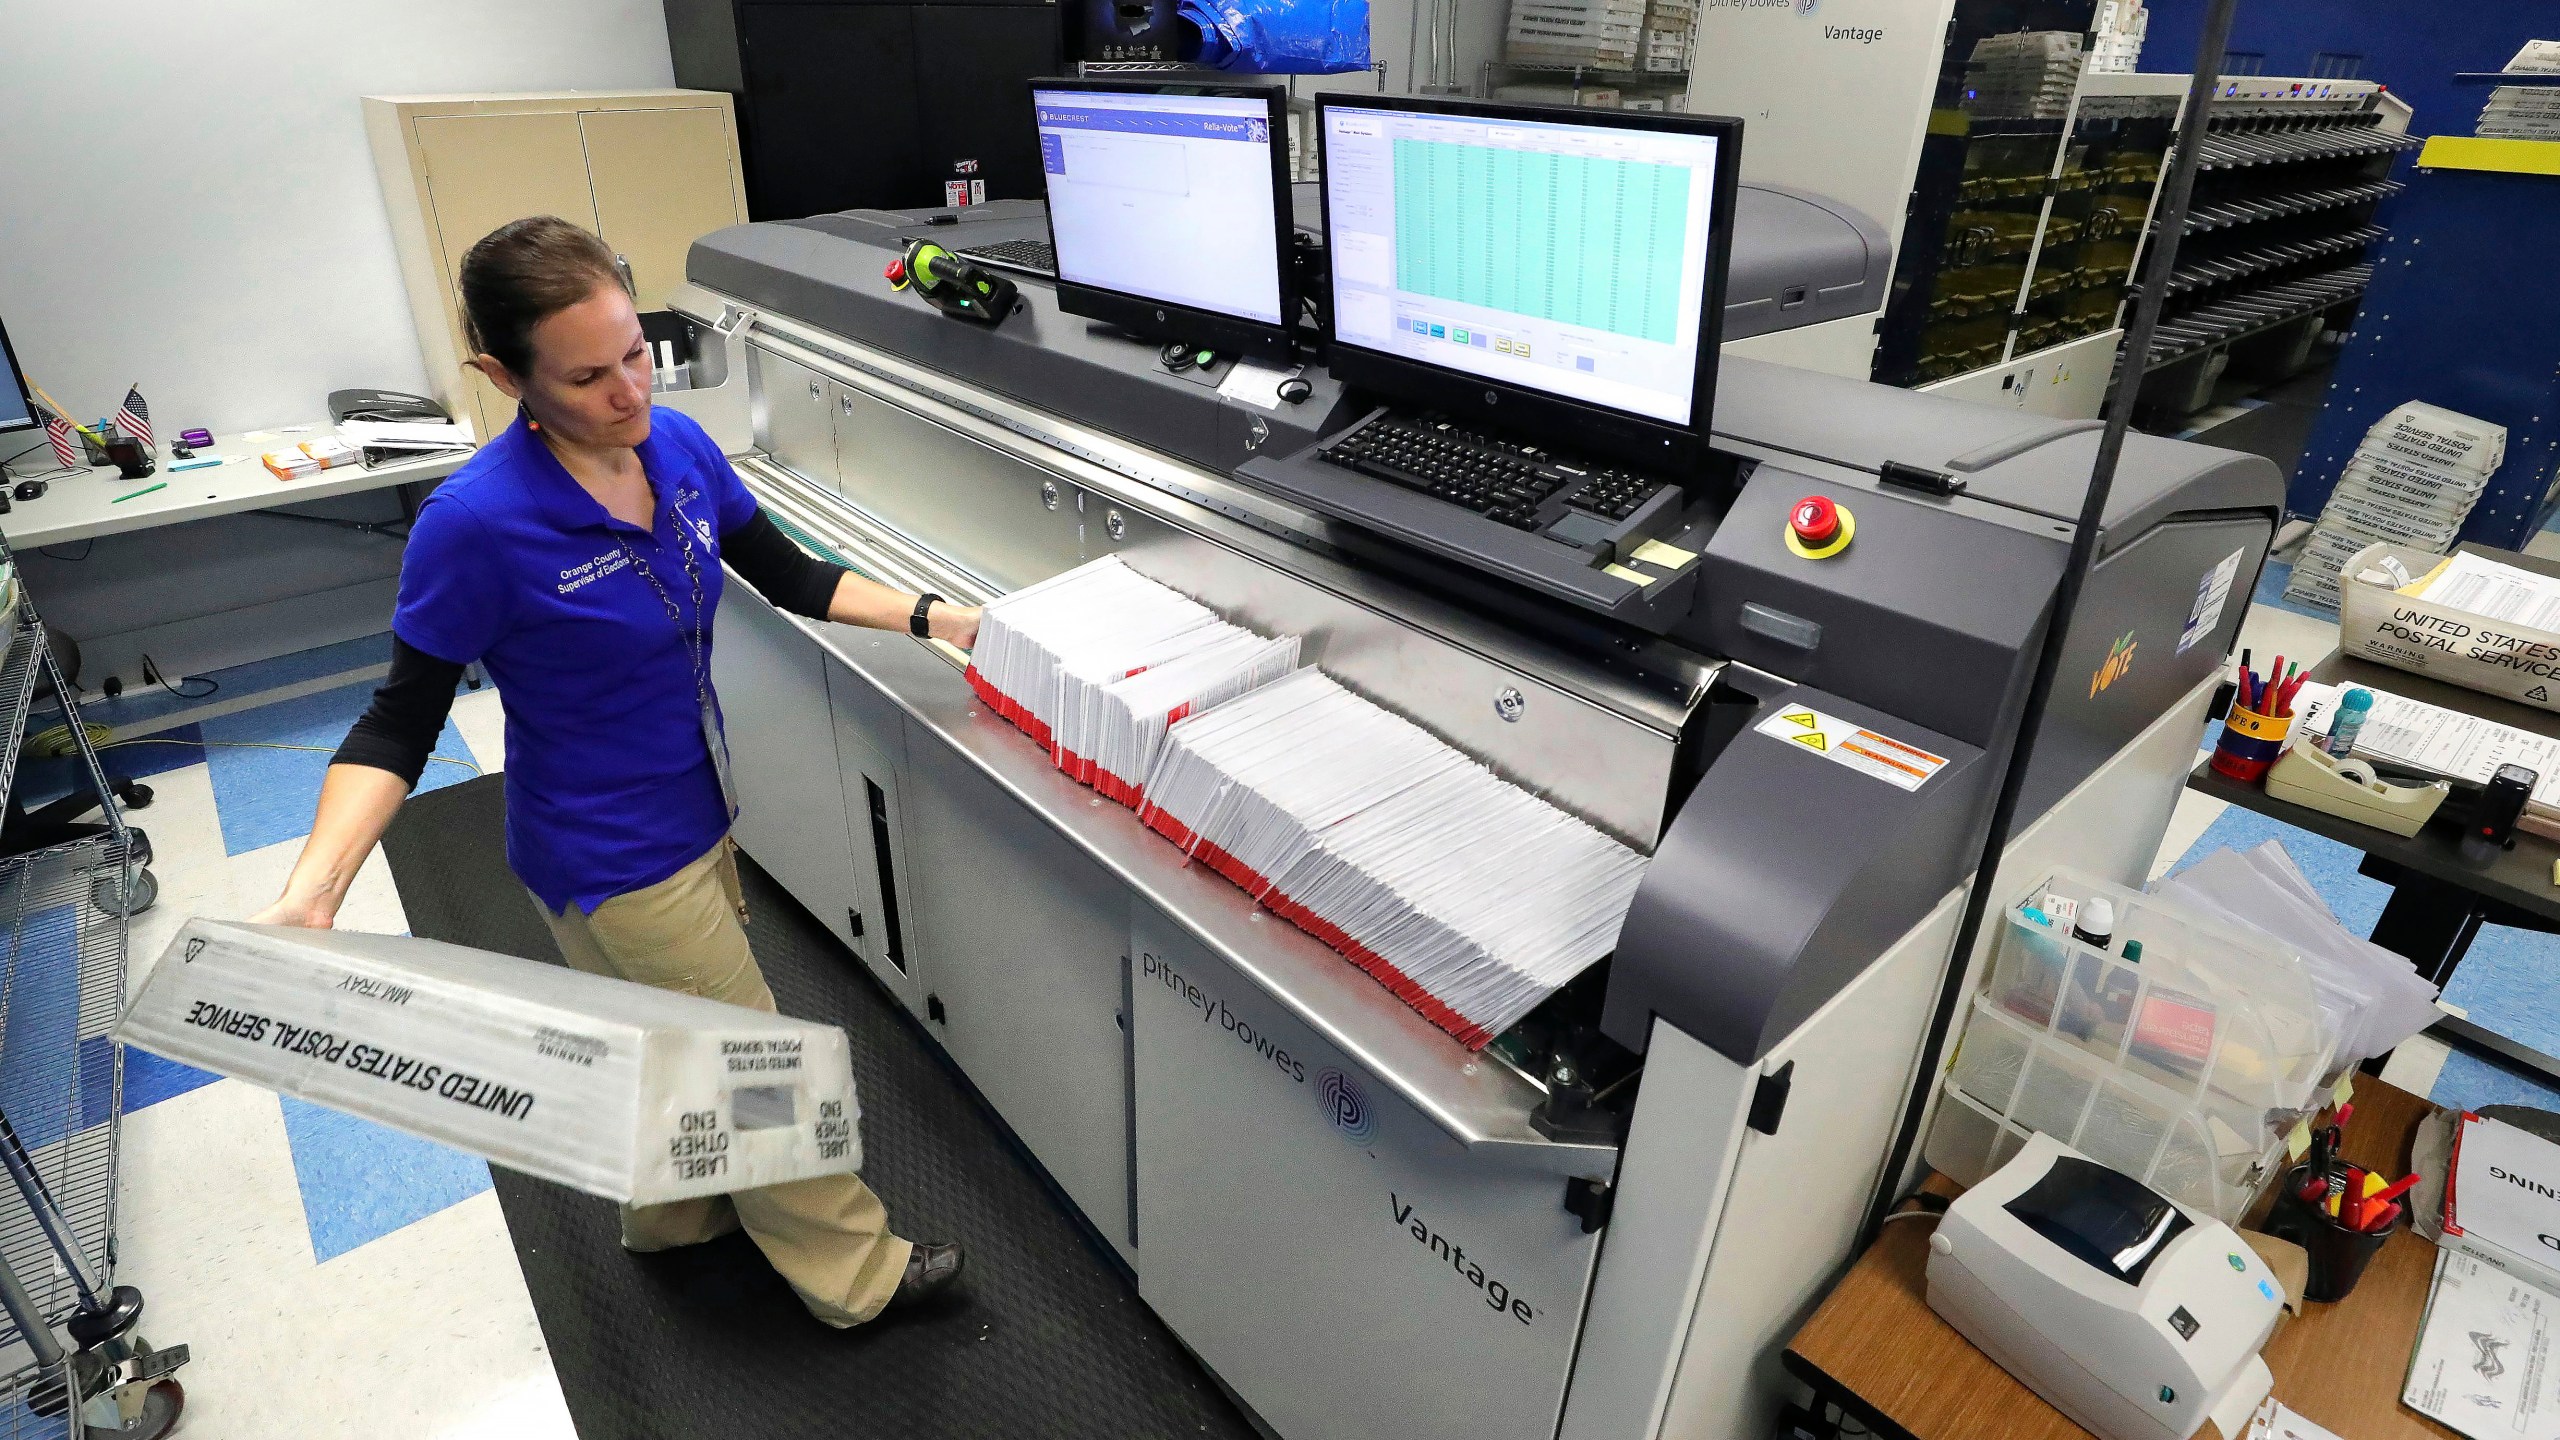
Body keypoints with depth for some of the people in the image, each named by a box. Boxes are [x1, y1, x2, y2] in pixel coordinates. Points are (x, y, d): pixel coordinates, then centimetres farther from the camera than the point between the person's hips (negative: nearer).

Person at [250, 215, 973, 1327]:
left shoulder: (675, 444, -7)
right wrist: (309, 892, -28)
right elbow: (401, 720, -17)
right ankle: (853, 1272, 31)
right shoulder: (478, 524, -26)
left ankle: (672, 1218, 54)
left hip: (694, 817, 7)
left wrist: (933, 616, -5)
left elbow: (791, 577, 4)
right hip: (611, 862, -7)